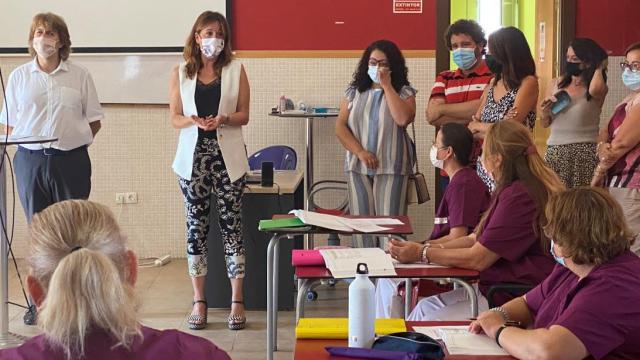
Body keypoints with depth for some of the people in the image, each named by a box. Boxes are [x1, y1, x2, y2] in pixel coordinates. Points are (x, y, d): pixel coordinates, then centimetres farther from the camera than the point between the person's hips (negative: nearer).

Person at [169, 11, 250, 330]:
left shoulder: (235, 70, 4)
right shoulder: (181, 73, 6)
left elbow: (243, 115, 4)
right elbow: (174, 118, 4)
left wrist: (223, 119, -16)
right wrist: (194, 121, -17)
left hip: (227, 156, -1)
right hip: (193, 156, 1)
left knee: (232, 225, -2)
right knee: (196, 226, 3)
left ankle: (237, 302, 3)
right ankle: (199, 302, 11)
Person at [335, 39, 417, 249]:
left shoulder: (404, 92, 4)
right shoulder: (354, 91, 12)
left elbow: (403, 119, -16)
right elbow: (340, 127, 5)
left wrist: (387, 86, -10)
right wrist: (360, 152, -9)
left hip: (391, 167, -3)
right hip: (358, 166, 3)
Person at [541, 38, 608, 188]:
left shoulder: (599, 89, -2)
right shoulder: (555, 84, 10)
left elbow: (594, 90, -29)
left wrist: (599, 68, -9)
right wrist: (544, 113, -6)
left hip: (584, 152, -4)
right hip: (554, 152, 4)